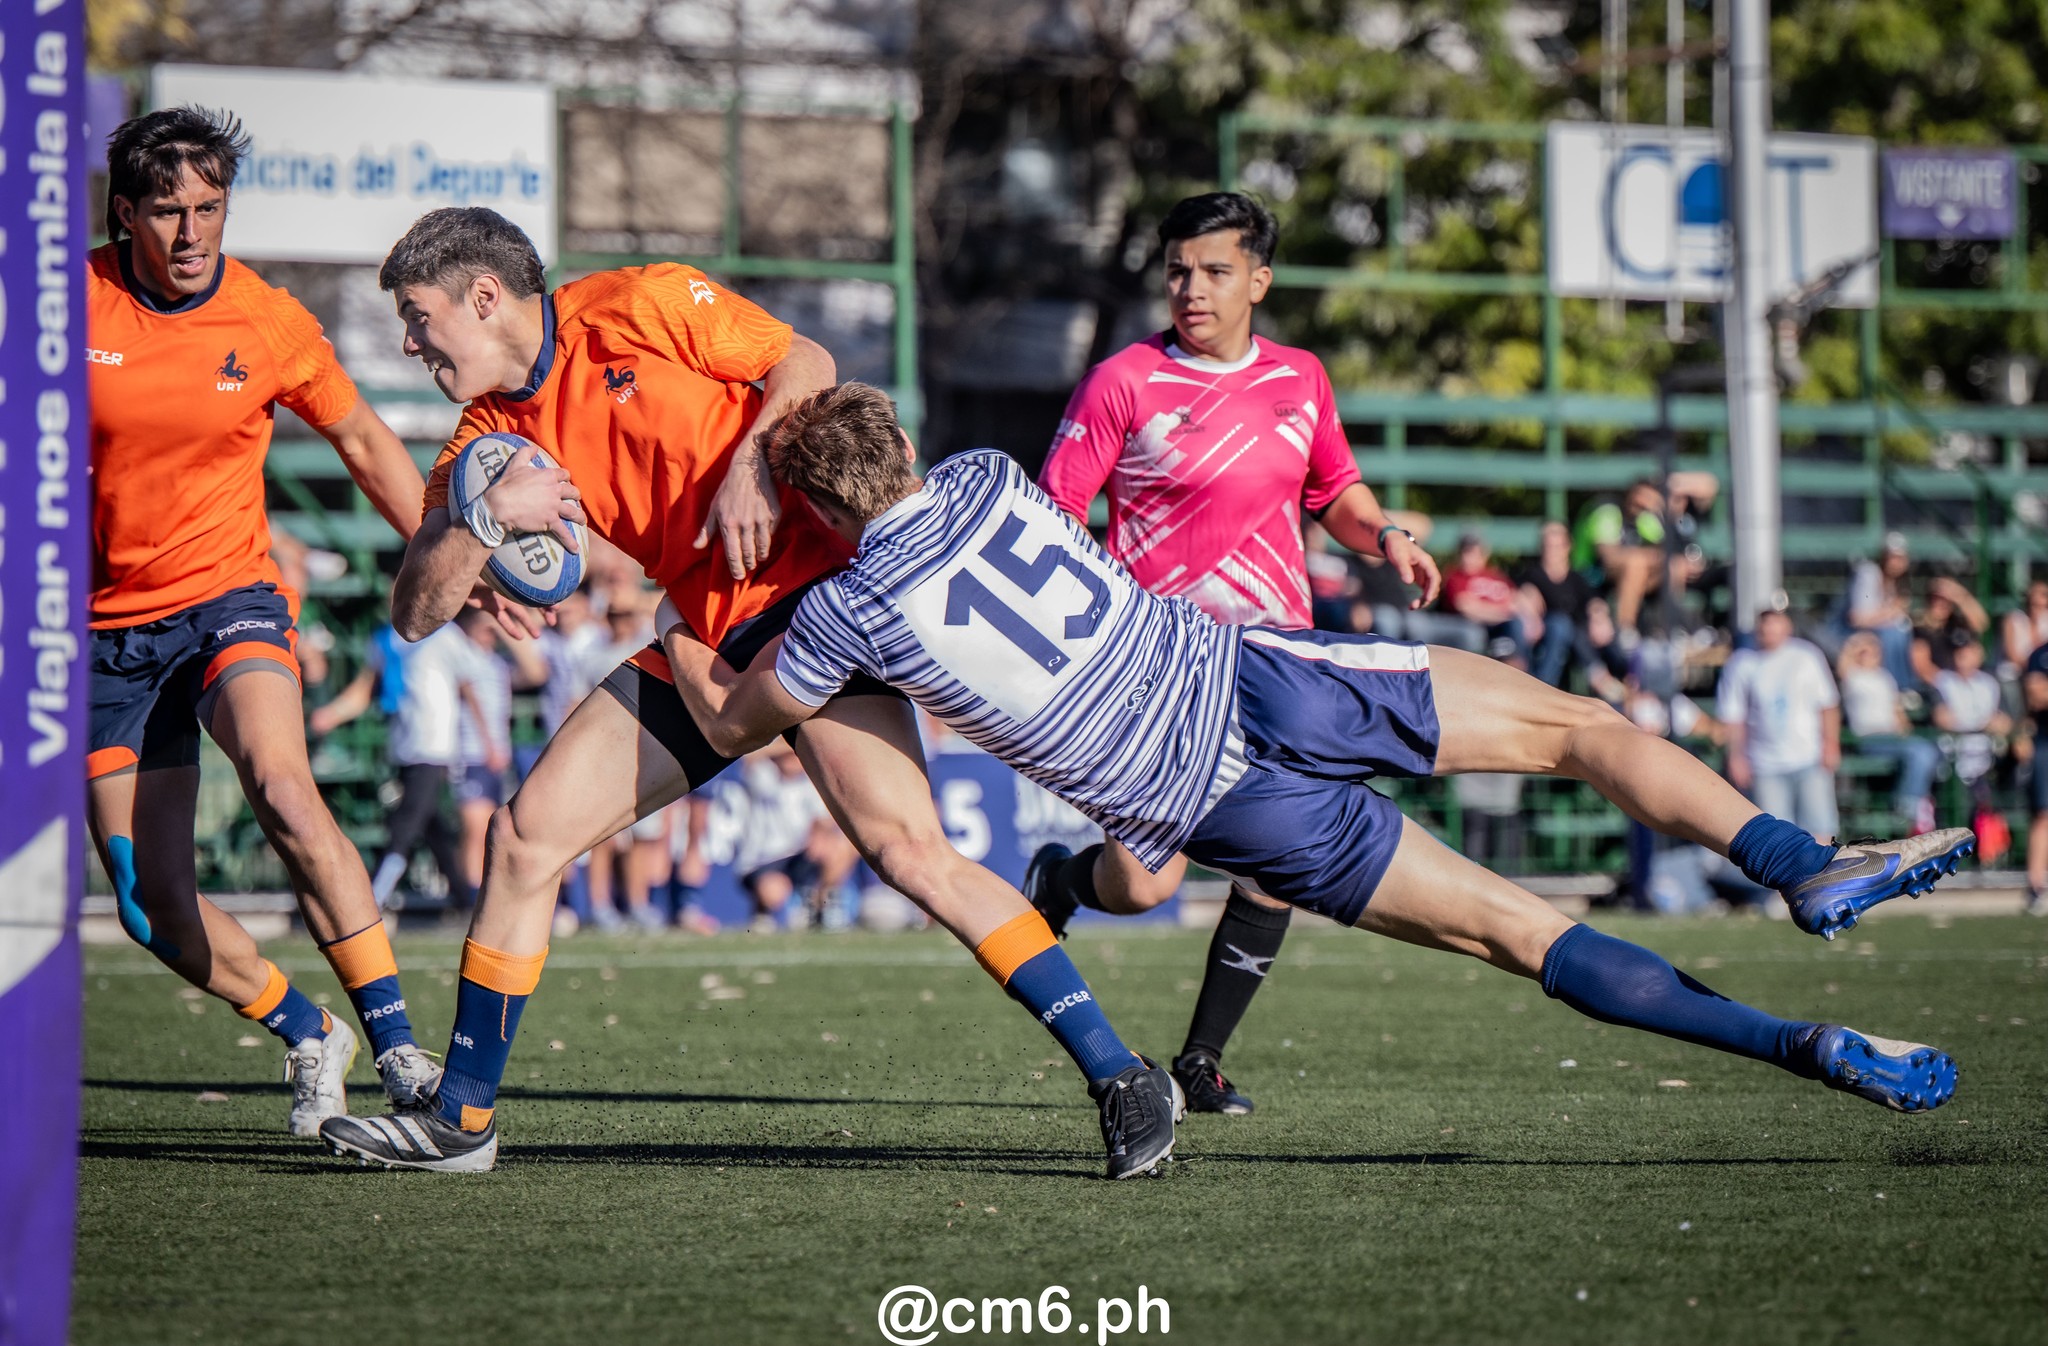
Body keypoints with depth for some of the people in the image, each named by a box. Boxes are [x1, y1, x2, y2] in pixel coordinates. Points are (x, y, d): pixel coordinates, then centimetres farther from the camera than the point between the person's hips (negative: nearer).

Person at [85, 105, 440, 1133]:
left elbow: (364, 442, 11)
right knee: (152, 907, -1)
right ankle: (308, 1037, 25)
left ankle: (395, 1042, -29)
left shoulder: (269, 322, -4)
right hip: (110, 627, 2)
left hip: (230, 598, -2)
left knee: (282, 789, -32)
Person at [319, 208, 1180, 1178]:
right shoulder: (492, 436, 8)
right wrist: (484, 518, -15)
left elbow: (806, 367, -3)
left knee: (903, 846, -23)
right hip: (698, 643, 7)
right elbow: (415, 613, 3)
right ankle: (461, 1118, 13)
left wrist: (751, 462, -20)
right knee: (524, 835, 1)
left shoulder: (637, 306, -7)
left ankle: (1120, 1079, -21)